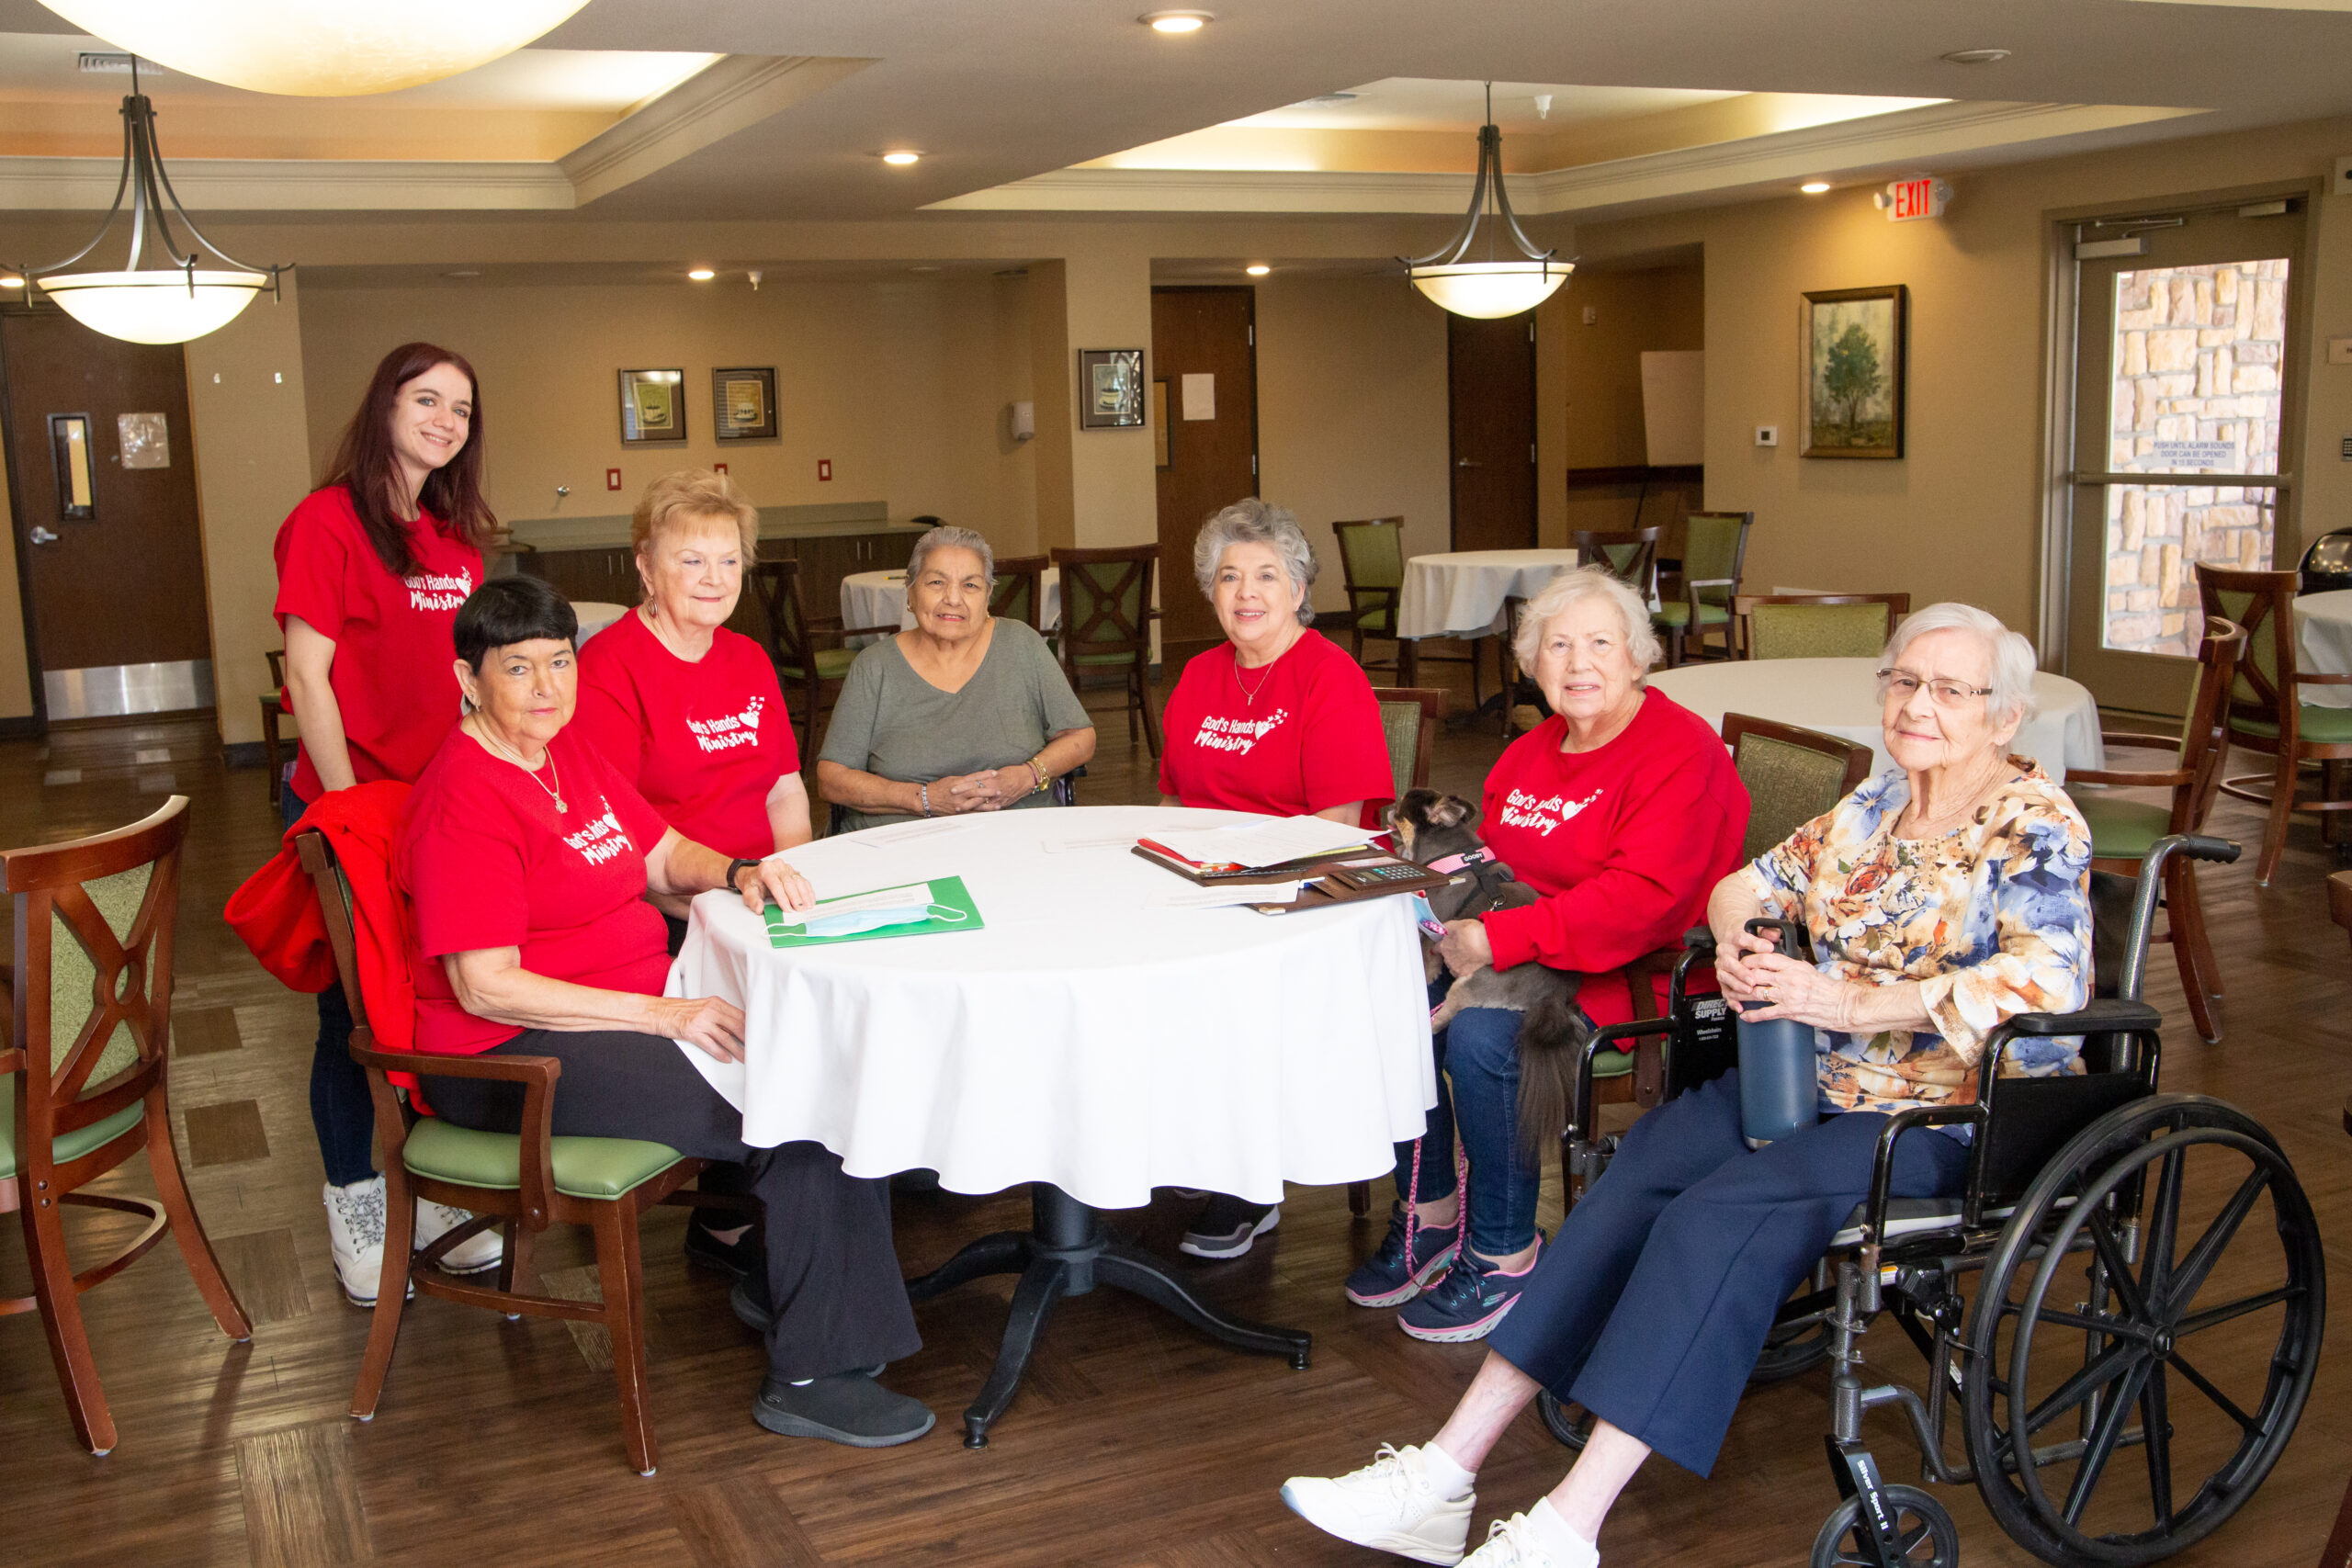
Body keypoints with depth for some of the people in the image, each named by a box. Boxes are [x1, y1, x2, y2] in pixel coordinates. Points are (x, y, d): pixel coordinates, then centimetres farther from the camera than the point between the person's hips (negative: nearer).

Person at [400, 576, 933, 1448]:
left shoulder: (568, 754, 11)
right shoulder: (466, 800, -18)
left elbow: (663, 854, 20)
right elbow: (487, 987, -23)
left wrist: (737, 875, -3)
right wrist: (666, 1017, -25)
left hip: (637, 1007, 9)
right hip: (512, 1056, -9)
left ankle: (782, 1284, 11)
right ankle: (808, 1377, -9)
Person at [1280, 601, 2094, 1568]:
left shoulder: (2038, 826, -7)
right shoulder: (1879, 803, 14)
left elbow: (2048, 980, -24)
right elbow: (1746, 882, 21)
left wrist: (1847, 1001, -28)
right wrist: (1735, 940, -5)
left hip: (1949, 1118, -6)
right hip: (1816, 1082, 6)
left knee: (1721, 1213, -31)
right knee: (1633, 1179, -19)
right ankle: (1444, 1476, -22)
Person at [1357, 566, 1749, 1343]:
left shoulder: (1682, 751, -13)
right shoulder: (1530, 753, 14)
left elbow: (1643, 898, -24)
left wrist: (1500, 940, -28)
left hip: (1631, 974, -8)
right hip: (1528, 957, 8)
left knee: (1482, 1038, -30)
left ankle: (1504, 1256, -11)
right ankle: (1428, 1218, 4)